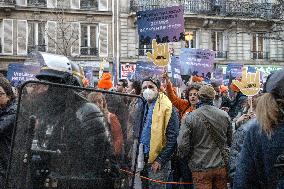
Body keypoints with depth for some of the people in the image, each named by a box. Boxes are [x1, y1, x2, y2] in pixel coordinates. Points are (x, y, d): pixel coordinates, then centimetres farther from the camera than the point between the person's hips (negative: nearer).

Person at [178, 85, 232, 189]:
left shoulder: (190, 118, -10)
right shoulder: (224, 115, -2)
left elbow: (182, 145, -10)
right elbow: (230, 140, 8)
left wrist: (184, 157, 9)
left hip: (201, 169, -3)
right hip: (221, 166, 3)